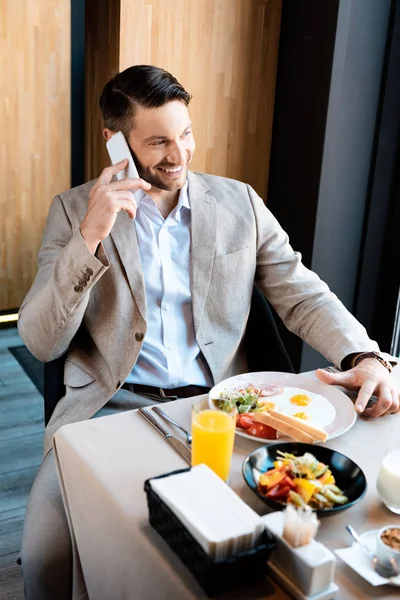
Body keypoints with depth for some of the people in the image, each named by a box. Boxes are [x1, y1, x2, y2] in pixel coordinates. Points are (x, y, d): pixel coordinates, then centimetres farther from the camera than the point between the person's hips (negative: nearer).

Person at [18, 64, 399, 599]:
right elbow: (41, 343, -4)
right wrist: (90, 238, -18)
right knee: (46, 555, -21)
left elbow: (302, 294, 8)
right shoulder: (74, 210, 3)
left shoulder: (239, 203, 9)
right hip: (111, 408, -1)